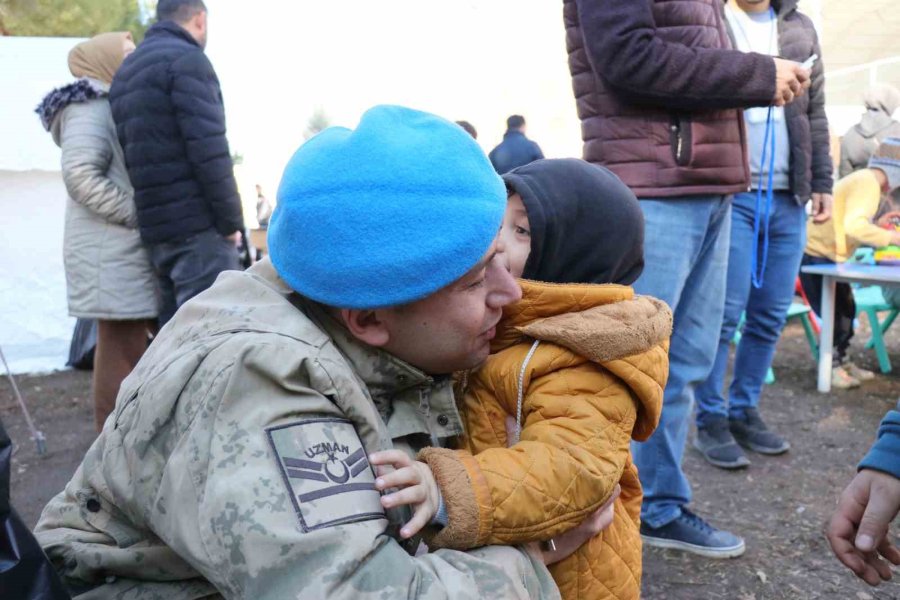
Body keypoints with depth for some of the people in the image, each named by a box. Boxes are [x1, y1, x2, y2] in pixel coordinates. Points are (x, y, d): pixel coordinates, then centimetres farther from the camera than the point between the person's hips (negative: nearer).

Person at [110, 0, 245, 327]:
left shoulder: (126, 71, 22)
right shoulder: (186, 59, -6)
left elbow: (137, 150, 20)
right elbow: (207, 148, -16)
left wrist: (166, 214, 18)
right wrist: (231, 220, -10)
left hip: (155, 227, 8)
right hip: (197, 223, -8)